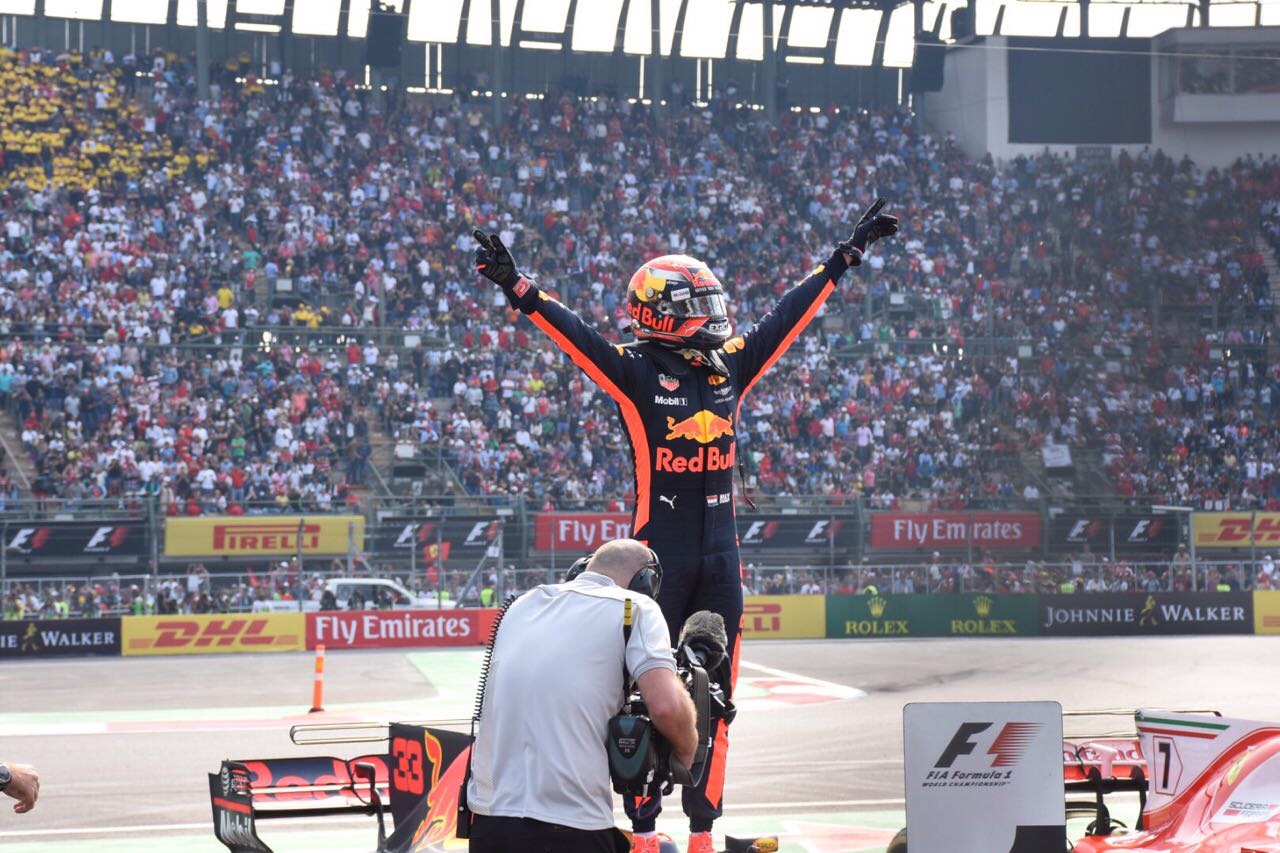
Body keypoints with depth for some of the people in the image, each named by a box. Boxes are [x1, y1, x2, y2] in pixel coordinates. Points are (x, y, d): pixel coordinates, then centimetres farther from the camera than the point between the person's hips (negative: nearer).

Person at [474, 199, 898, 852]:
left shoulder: (731, 367, 9)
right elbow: (573, 332, -17)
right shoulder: (635, 373, -6)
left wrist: (844, 257, 22)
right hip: (659, 551, -5)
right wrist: (517, 288, -31)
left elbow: (789, 314, 17)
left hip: (720, 553, 5)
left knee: (714, 694, 8)